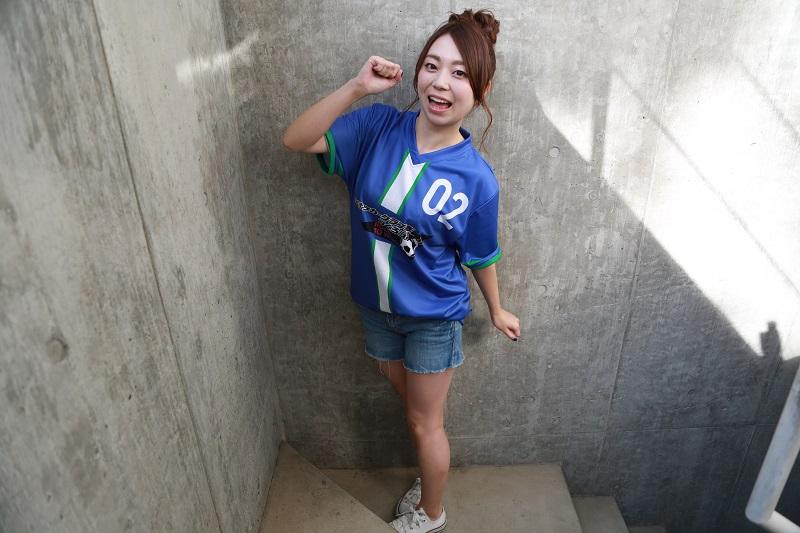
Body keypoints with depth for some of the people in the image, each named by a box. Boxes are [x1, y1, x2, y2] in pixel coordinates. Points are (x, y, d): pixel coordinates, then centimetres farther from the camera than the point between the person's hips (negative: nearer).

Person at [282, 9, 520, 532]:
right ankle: (429, 476, 56)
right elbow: (296, 140, -18)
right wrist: (357, 87, -28)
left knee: (425, 423, 16)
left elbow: (481, 256, -5)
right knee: (415, 409, 26)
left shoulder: (477, 179, -20)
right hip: (376, 306, 4)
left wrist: (497, 310, 8)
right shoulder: (378, 126, -12)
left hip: (433, 317, -3)